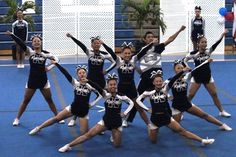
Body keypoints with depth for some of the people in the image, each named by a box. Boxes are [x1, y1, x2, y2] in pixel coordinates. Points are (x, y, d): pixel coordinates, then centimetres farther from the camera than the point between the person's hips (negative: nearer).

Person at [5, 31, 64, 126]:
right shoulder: (30, 52, -7)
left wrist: (50, 67, -5)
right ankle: (17, 119, 22)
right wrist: (12, 35, -35)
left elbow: (56, 59, 10)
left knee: (49, 100, 13)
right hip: (32, 81, 0)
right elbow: (21, 43, -21)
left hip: (43, 81, 1)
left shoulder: (45, 54, -4)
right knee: (25, 101, 9)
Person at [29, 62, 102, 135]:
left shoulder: (90, 85, -10)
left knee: (84, 133, -7)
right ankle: (38, 128, 19)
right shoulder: (75, 83, -9)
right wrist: (56, 63, -28)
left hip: (84, 111, -1)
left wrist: (92, 104, -5)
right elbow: (65, 73, -19)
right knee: (56, 118, 1)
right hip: (73, 107, 1)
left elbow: (100, 94, 0)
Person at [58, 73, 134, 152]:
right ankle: (68, 146, -5)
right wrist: (88, 81, -49)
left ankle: (114, 135, 37)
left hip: (117, 123, 1)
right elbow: (97, 88, -32)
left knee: (117, 145, 3)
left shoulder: (121, 96, -11)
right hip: (105, 120, 0)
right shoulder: (106, 94, -13)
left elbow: (131, 103, 6)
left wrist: (125, 113, -6)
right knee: (89, 134, -11)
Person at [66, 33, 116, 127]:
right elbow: (81, 45, -19)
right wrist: (71, 37, -34)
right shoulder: (89, 52, -5)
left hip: (100, 80, 0)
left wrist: (107, 71, -7)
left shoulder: (104, 54, -5)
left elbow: (115, 62, 1)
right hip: (90, 79, 0)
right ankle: (74, 119, 8)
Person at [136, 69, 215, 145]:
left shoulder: (165, 89, -7)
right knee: (153, 141, 12)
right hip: (155, 119, 0)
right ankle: (149, 127, 43)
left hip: (166, 117, 0)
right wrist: (147, 109, -5)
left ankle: (202, 140, -6)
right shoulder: (149, 92, -8)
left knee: (181, 130, -7)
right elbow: (138, 100, 1)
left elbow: (172, 80, -22)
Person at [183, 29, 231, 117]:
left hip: (207, 77, 3)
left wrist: (222, 35, -34)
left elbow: (216, 44, -20)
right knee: (190, 95, -5)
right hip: (197, 77, -3)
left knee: (214, 94, 8)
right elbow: (184, 60, -1)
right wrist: (188, 68, -14)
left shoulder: (208, 51, -5)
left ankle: (222, 111, 20)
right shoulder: (194, 53, -11)